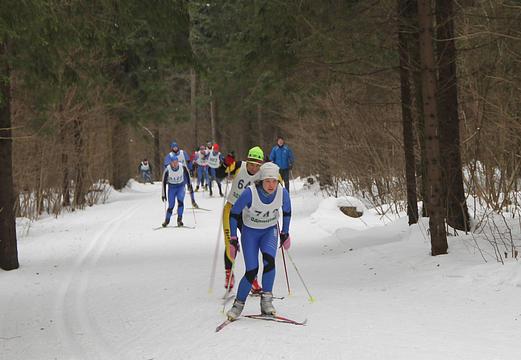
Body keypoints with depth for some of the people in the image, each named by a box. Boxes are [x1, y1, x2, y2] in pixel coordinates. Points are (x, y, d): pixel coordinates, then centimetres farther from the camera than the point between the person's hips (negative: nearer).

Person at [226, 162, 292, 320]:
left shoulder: (282, 193, -18)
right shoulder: (250, 193, -27)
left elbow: (287, 211, 4)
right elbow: (234, 213, -12)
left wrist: (285, 233, 10)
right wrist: (233, 239, -11)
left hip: (270, 230, 2)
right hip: (250, 231, -2)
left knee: (269, 259, -27)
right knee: (252, 271, -13)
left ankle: (266, 301, -18)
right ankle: (238, 305, 7)